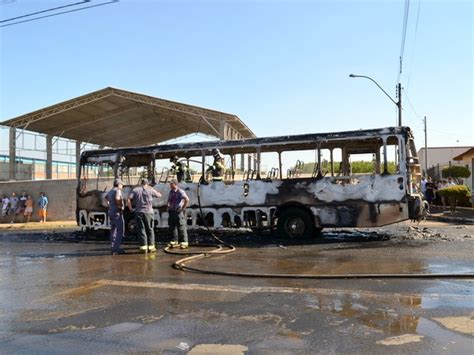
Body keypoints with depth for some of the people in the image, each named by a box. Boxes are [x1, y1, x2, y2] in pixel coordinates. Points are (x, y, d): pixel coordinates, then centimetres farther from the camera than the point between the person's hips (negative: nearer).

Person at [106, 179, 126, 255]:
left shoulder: (110, 191, 16)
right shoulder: (117, 191, -11)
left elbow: (106, 197, 37)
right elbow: (117, 198, -33)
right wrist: (120, 206, -18)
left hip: (111, 212, 10)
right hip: (117, 212, -10)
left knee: (113, 231, 11)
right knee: (120, 231, -10)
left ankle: (113, 249, 13)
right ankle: (117, 249, -15)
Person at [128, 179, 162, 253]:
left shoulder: (135, 190, 4)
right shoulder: (150, 190, 2)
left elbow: (129, 199, -7)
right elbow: (159, 195, 16)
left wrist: (130, 208, 4)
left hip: (139, 212, 1)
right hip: (148, 212, -1)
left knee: (141, 230, 4)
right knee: (150, 230, 9)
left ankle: (143, 247, 1)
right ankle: (151, 246, 9)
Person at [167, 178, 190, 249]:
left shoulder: (180, 192, -11)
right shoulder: (171, 192, 12)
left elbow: (187, 200, -19)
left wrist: (183, 208, -16)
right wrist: (168, 207, 14)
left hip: (178, 211, -7)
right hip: (171, 211, 7)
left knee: (181, 227, -4)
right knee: (172, 227, 10)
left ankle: (184, 242, 4)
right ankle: (174, 241, 21)